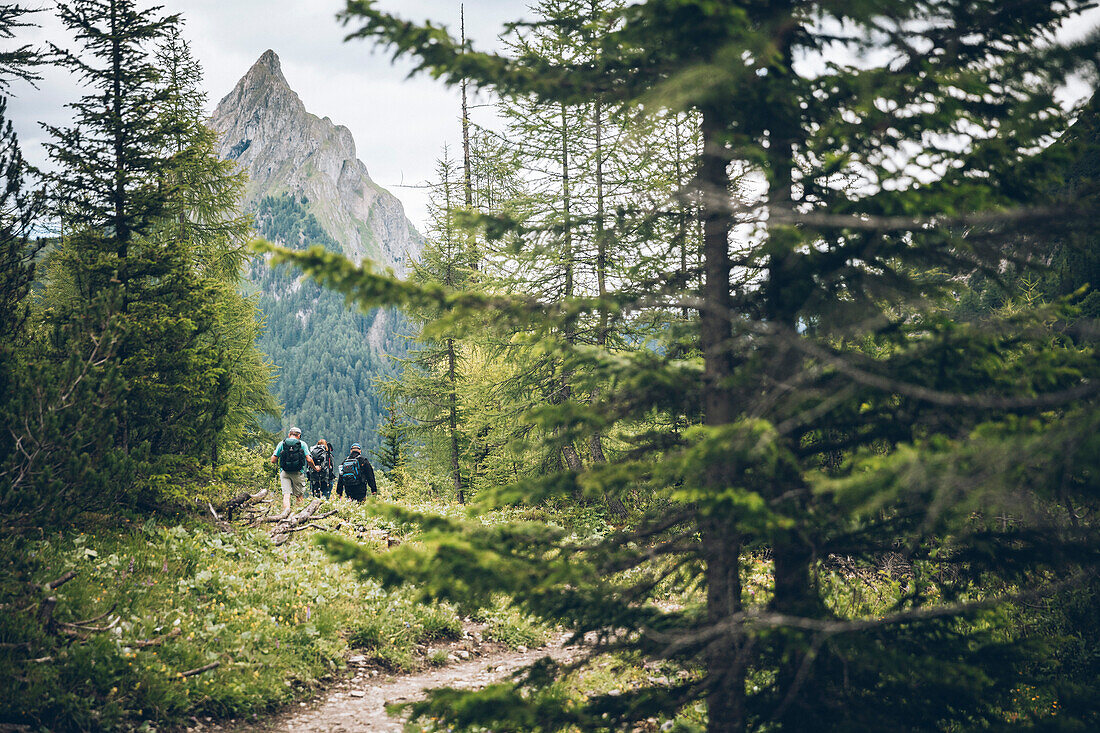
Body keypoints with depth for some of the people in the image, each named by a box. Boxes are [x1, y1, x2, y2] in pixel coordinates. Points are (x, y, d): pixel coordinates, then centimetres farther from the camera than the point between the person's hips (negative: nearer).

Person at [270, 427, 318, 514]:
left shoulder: (282, 443, 8)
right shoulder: (302, 444, 5)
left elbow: (273, 460, 6)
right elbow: (308, 459, -3)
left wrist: (273, 453, 28)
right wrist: (315, 468, 15)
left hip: (284, 472, 1)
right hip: (297, 473, -1)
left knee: (286, 494, -6)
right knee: (299, 495, 11)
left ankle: (286, 508, -29)